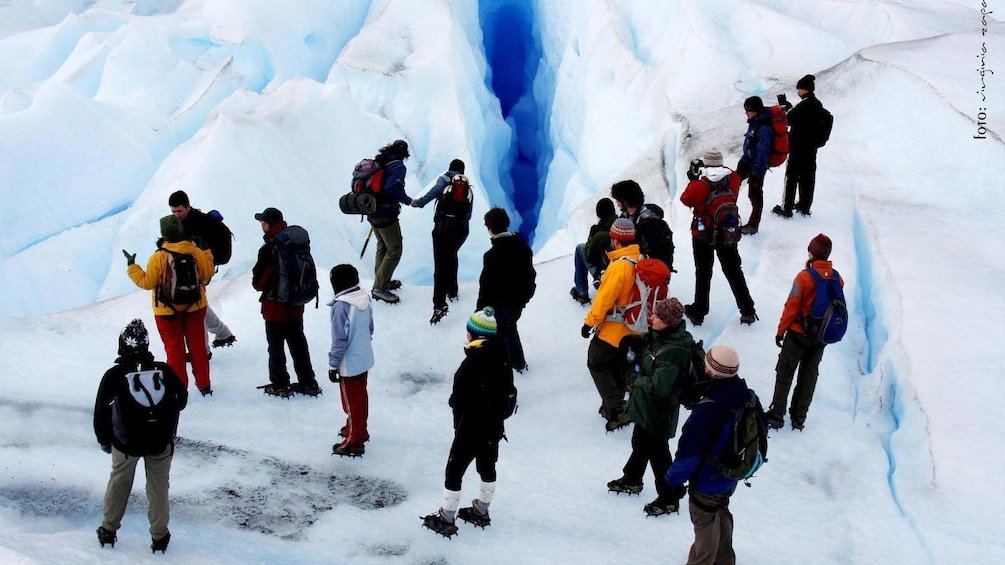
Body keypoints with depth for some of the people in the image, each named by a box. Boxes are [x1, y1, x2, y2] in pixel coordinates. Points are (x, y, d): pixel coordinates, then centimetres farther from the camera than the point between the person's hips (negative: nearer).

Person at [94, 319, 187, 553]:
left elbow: (101, 411, -2)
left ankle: (108, 531, 31)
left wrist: (104, 441, 14)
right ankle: (159, 537, 22)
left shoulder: (113, 375, -8)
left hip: (125, 443, -1)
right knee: (158, 486, 14)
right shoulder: (164, 370, -3)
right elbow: (181, 400, 10)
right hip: (161, 442, 1)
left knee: (119, 482, 21)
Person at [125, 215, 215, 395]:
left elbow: (146, 282, -12)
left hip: (168, 311, -3)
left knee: (174, 348, 10)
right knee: (198, 345, 15)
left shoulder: (158, 257, -20)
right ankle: (204, 384, 22)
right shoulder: (195, 251, -11)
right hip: (195, 307, 3)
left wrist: (132, 266, 1)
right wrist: (207, 254, 16)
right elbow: (207, 273, 1)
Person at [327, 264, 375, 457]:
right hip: (364, 358, 8)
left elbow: (340, 339, -23)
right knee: (361, 397, 23)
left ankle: (353, 442, 15)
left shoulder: (341, 305, -26)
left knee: (351, 402, 5)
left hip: (349, 363, -8)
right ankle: (359, 430, 41)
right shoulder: (364, 298, -3)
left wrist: (333, 364, -13)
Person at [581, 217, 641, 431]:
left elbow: (604, 297, -24)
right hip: (632, 328, 8)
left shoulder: (619, 266, -27)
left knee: (597, 364, 6)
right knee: (617, 365, 22)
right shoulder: (641, 260, -1)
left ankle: (616, 410, 0)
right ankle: (614, 405, 31)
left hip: (612, 329, -8)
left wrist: (590, 322, -13)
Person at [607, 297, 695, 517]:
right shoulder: (657, 336, -5)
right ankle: (632, 480, 50)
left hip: (658, 412, -9)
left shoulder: (673, 352, -33)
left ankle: (668, 499, 26)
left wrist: (634, 378, -18)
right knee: (640, 443, 28)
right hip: (644, 407, 9)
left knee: (658, 453, 8)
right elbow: (643, 357, 15)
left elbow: (658, 387, -32)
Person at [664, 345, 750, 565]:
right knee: (721, 519, 30)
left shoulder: (707, 410, -36)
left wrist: (674, 480, -13)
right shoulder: (746, 398, -11)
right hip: (730, 478, 8)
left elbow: (689, 451, -29)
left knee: (705, 530, 12)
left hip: (707, 483, -8)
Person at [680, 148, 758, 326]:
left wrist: (693, 179, 3)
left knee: (703, 273, 12)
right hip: (728, 233, 3)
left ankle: (698, 312, 20)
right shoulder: (734, 179, -13)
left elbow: (686, 200, -5)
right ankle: (747, 310, 20)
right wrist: (718, 168, 9)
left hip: (703, 235, -3)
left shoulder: (698, 185, -23)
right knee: (733, 271, 16)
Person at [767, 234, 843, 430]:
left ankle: (776, 415, 10)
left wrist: (781, 331, -5)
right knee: (809, 375, 15)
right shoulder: (837, 279, -5)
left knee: (784, 373, 8)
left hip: (799, 333, -5)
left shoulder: (804, 277, -20)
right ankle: (799, 418, 22)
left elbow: (791, 307, -15)